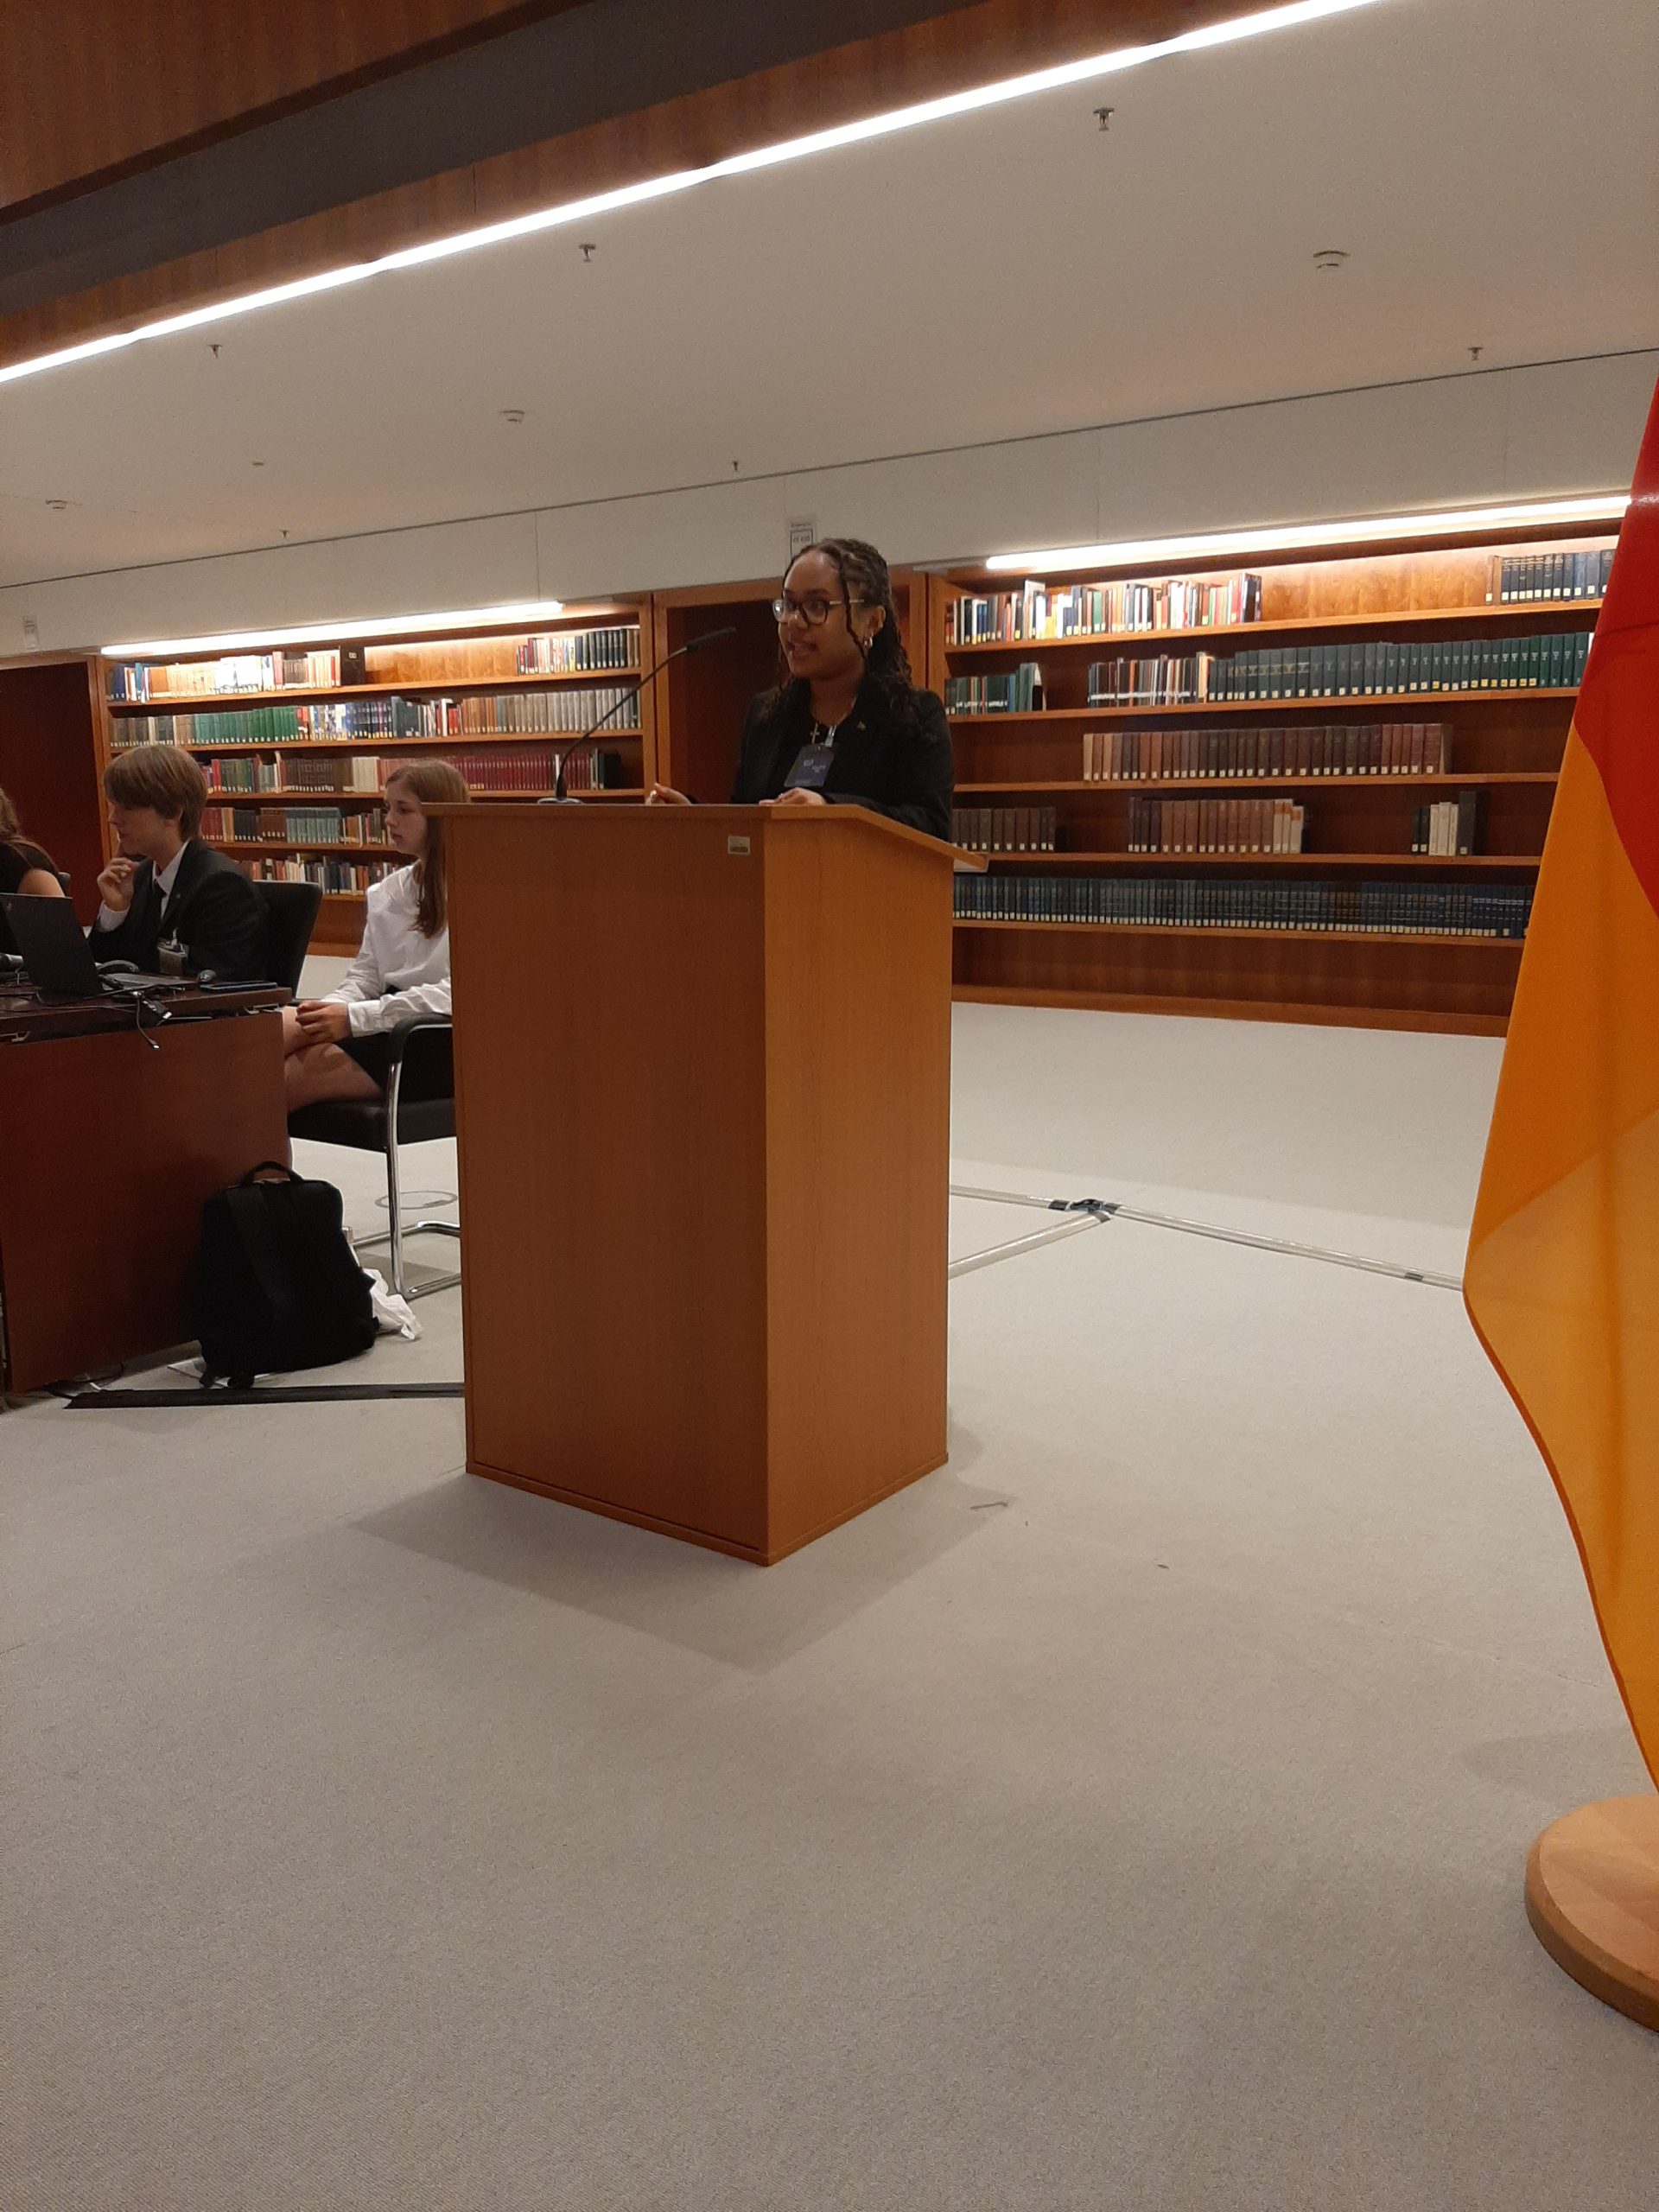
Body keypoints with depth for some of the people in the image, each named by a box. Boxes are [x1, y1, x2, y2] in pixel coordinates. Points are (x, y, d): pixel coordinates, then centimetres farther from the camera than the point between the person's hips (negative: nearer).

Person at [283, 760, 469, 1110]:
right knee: (283, 1024, -23)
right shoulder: (386, 892, 19)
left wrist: (355, 1018, -20)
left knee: (301, 1070, -27)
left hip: (442, 1043, -6)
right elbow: (364, 975, 16)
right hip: (390, 1027, 6)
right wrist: (329, 1007, -8)